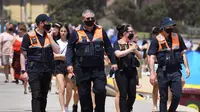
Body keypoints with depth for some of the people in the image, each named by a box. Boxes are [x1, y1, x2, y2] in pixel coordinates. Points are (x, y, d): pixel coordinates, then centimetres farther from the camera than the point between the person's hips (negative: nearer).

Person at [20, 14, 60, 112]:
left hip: (47, 71, 4)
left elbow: (57, 51, 0)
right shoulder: (29, 36, -2)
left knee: (43, 96, 12)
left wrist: (50, 37, -5)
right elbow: (23, 55, -1)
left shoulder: (49, 36, 10)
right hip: (34, 70, -4)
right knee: (36, 96, -11)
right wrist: (23, 71, -8)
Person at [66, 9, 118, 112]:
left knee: (100, 90, -10)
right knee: (84, 93, 3)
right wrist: (69, 64, -6)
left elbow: (108, 47, 13)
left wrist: (113, 62, 10)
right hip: (82, 69, -1)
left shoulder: (101, 31, 7)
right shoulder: (76, 33, 2)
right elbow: (70, 48, 4)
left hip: (98, 68, 1)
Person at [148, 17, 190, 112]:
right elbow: (151, 57, -8)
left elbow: (183, 53, 15)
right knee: (163, 98, 5)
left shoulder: (177, 37, 6)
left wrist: (186, 67, 8)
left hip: (175, 71, 3)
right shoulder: (156, 40, -6)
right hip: (163, 72, -2)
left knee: (177, 95, -6)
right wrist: (152, 73, -15)